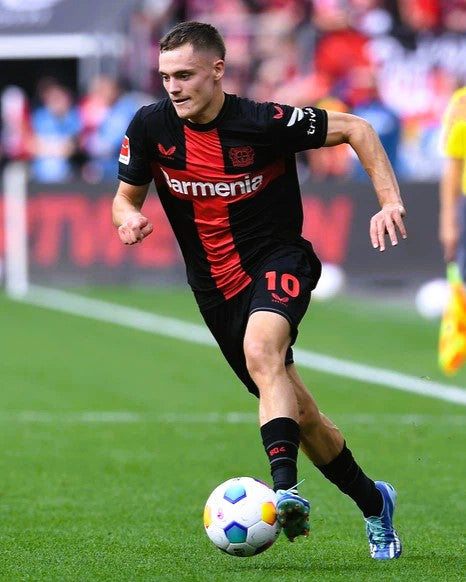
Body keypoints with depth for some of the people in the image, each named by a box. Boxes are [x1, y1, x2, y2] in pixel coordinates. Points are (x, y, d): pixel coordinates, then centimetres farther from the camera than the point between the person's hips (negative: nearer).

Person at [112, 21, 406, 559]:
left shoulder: (264, 122, -17)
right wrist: (127, 217, -19)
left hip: (278, 261, -5)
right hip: (215, 287, 5)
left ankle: (285, 489, -49)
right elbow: (126, 196, 6)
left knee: (261, 351, -36)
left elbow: (355, 130, -7)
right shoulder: (151, 127, -7)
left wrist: (389, 202, -16)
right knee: (296, 414, 11)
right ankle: (372, 502, 30)